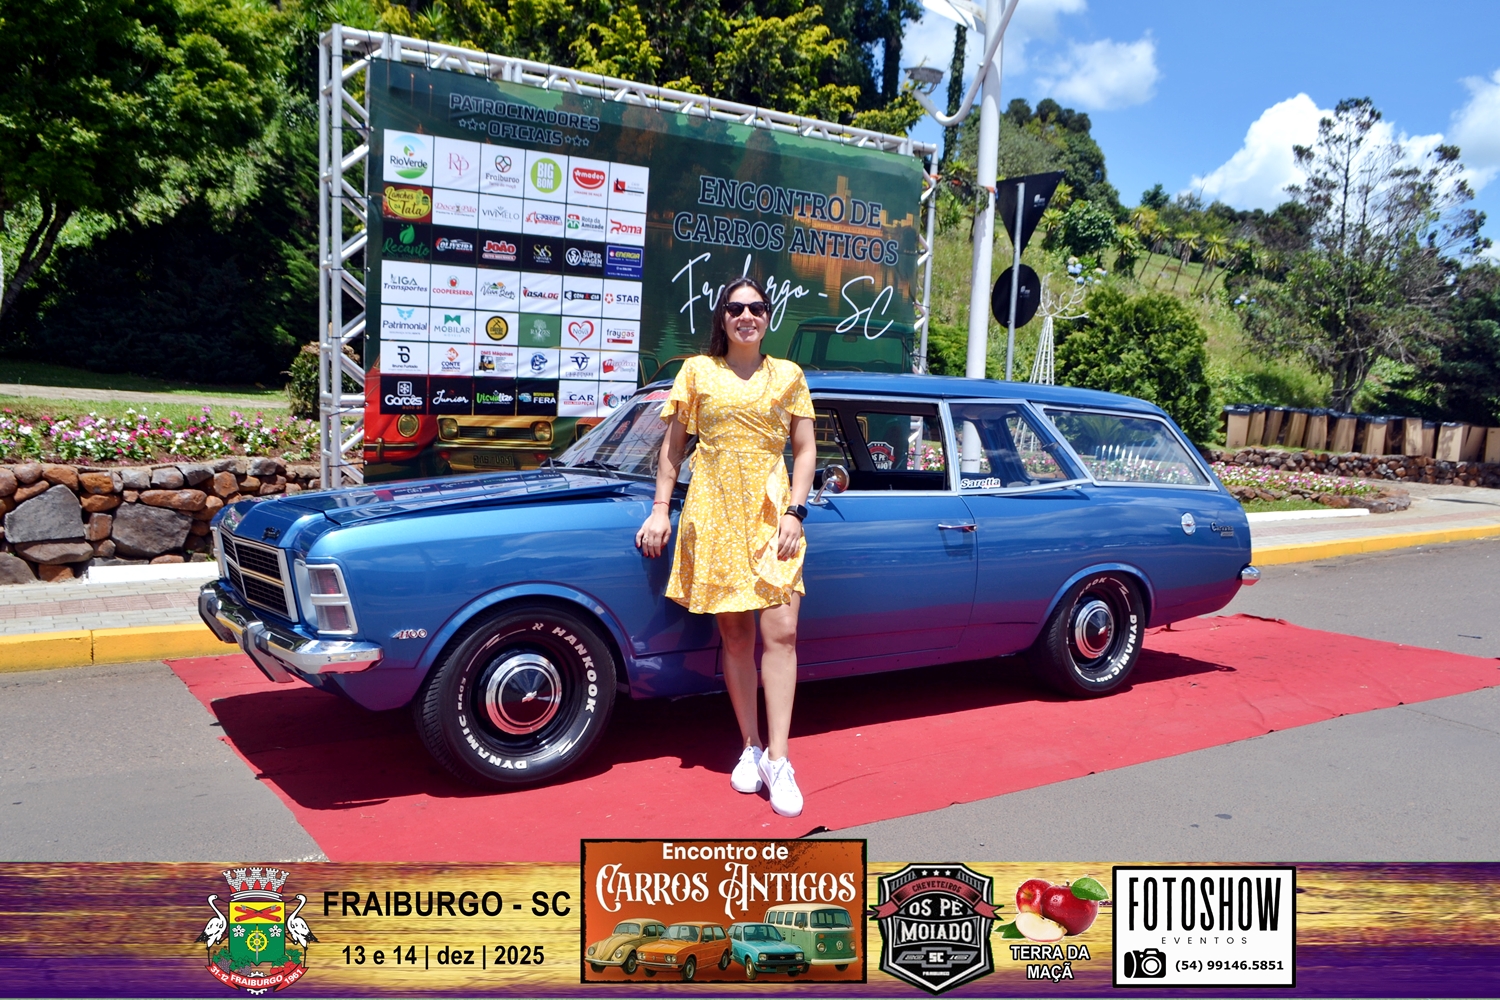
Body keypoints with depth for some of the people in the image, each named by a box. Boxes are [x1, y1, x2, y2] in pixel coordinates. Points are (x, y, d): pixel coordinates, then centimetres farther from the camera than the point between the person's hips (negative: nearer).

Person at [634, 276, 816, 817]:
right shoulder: (698, 371, 7)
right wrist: (660, 509, 3)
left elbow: (805, 449, 8)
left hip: (771, 511, 0)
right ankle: (750, 748, 18)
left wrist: (795, 511, -4)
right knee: (735, 635, 7)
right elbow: (672, 445, 9)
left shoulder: (788, 376, 9)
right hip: (714, 513, 0)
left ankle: (777, 759, -5)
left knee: (781, 632, -9)